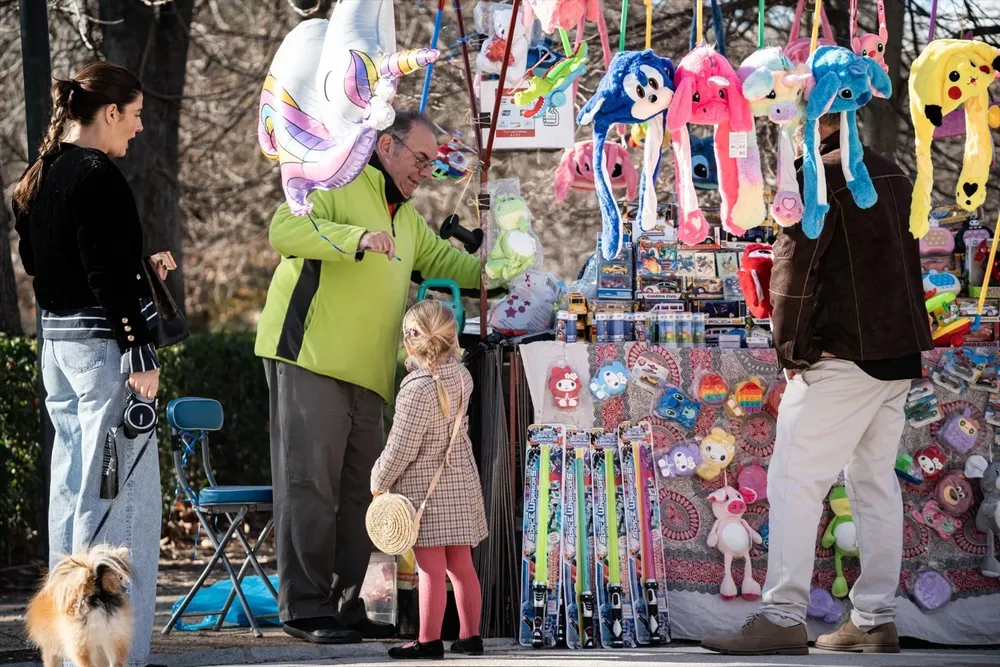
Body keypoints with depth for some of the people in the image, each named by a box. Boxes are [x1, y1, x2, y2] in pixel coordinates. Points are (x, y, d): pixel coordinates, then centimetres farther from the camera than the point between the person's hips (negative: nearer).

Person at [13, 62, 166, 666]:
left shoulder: (37, 180, 11)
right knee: (118, 492, -5)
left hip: (56, 340, 9)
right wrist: (140, 356, -17)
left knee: (72, 490, 14)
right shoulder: (98, 177, -15)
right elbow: (110, 276, -19)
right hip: (104, 344, -9)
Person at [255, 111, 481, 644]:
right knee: (310, 484, -9)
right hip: (310, 360, -9)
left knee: (360, 491, 9)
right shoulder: (336, 184, -4)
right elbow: (285, 230, -18)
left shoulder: (406, 217, 25)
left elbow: (441, 259, 32)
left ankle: (346, 608, 15)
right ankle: (305, 608, -7)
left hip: (366, 377, 9)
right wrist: (358, 238, -30)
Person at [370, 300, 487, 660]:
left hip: (424, 489, -8)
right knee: (461, 564, 13)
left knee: (431, 568, -4)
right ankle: (470, 634, 18)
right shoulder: (460, 375, 1)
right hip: (461, 482, 8)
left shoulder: (418, 388, -21)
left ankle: (429, 640, 0)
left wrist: (379, 480, -4)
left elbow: (401, 448, -19)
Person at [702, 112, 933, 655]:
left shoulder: (821, 175, -12)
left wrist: (792, 347, -9)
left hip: (843, 360, -9)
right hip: (899, 356, 9)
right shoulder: (890, 174, 14)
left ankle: (783, 617, -10)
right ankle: (875, 620, 12)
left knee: (794, 481, -7)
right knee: (875, 482, 11)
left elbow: (795, 265, -16)